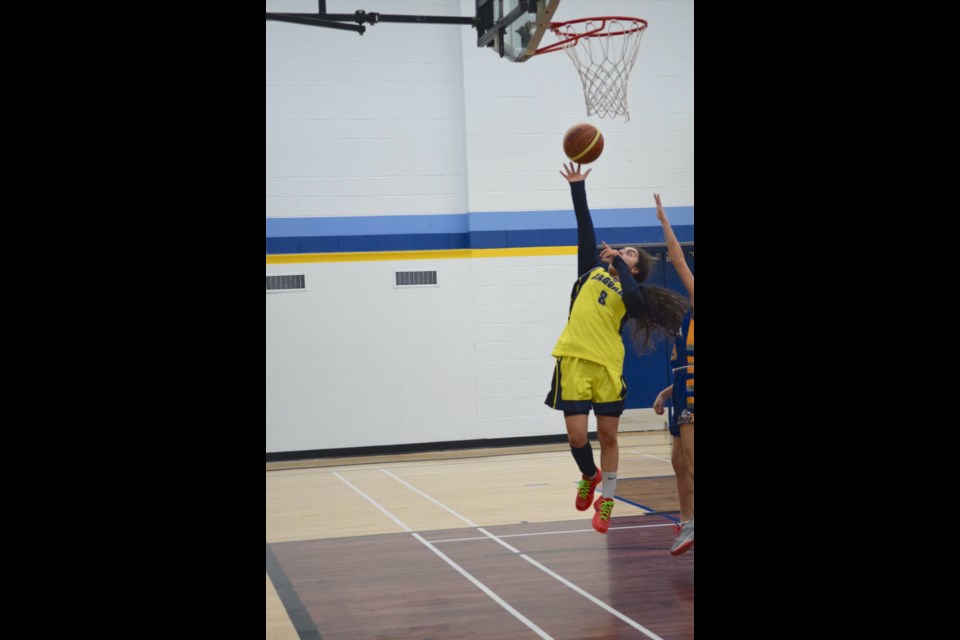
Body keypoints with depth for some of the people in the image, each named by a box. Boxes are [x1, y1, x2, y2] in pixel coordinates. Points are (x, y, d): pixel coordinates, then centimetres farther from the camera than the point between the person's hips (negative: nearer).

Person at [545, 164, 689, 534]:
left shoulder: (631, 291, 7)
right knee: (577, 436, -4)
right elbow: (585, 229, 11)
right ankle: (589, 477, 26)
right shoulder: (592, 270, 16)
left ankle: (607, 500, 19)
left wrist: (617, 263, -10)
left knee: (608, 436, 4)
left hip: (607, 365, -1)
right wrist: (578, 188, 6)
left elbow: (633, 299, -18)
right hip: (574, 361, 2)